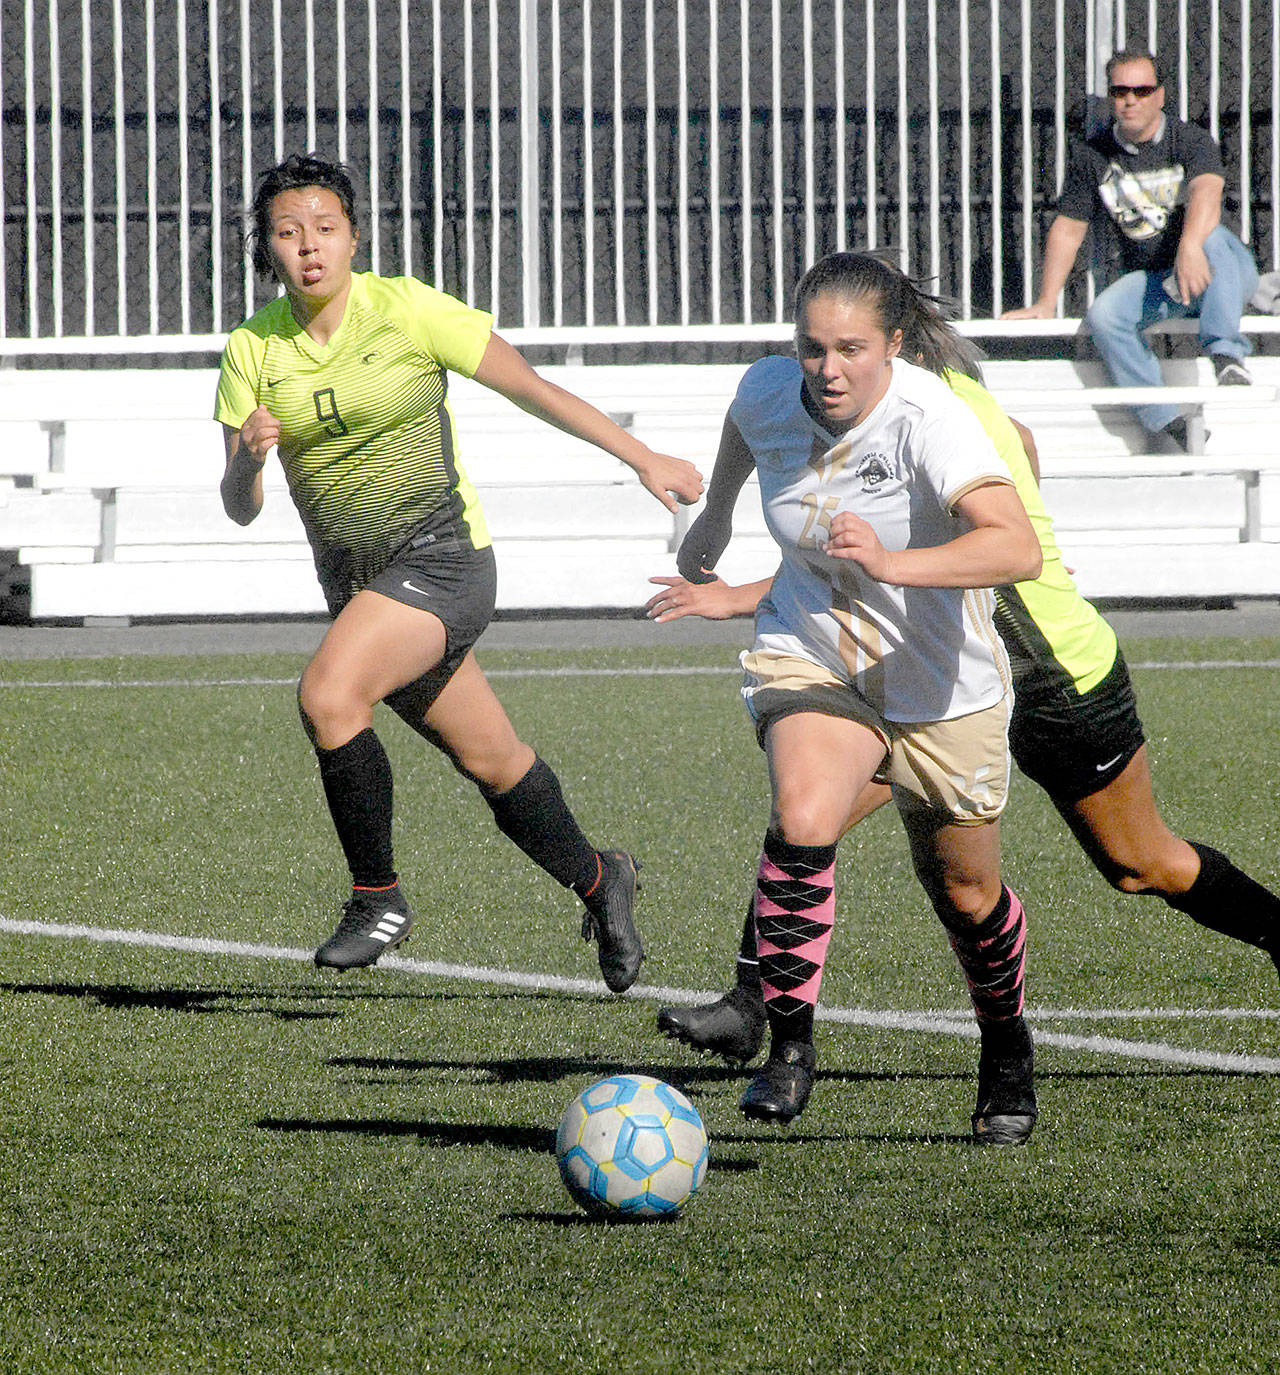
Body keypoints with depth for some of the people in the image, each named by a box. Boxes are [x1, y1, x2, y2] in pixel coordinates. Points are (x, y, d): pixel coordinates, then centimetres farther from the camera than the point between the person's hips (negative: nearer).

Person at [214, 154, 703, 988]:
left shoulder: (407, 310, -11)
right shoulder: (253, 350, -1)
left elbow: (532, 388, -2)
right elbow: (240, 507, -1)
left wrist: (645, 460, 1)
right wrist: (249, 456, -24)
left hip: (441, 553, -5)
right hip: (353, 575, 5)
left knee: (328, 696, -27)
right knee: (489, 759, 12)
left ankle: (379, 896, -11)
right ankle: (597, 881, 37)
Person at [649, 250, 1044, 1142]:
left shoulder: (928, 419, -29)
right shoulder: (768, 393, -13)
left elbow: (1019, 549, -44)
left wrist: (892, 563, -55)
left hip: (942, 684, -2)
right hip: (811, 655, 2)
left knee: (966, 893, 11)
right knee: (803, 819, -27)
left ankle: (1007, 1054, 40)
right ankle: (790, 1046, -17)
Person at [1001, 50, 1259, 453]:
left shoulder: (1191, 140, -5)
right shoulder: (1090, 155, 8)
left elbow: (1206, 192, -26)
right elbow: (1067, 228, 12)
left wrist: (1190, 246, -48)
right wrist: (1045, 303, 5)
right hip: (1144, 280, 3)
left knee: (1214, 237, -36)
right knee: (1103, 315, -28)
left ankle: (1227, 356, -45)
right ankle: (1166, 423, -33)